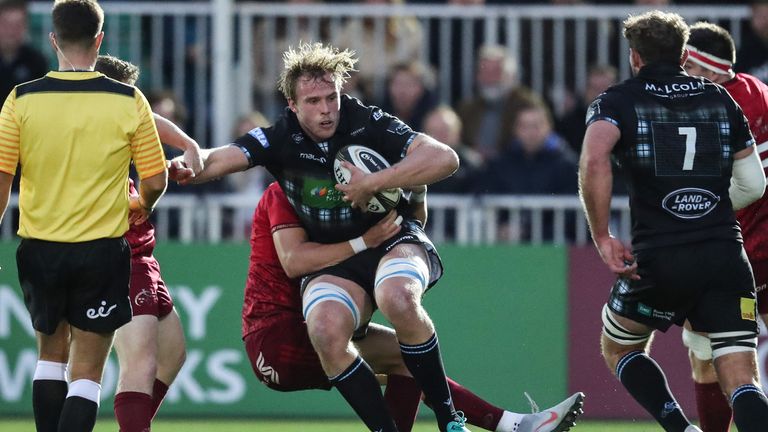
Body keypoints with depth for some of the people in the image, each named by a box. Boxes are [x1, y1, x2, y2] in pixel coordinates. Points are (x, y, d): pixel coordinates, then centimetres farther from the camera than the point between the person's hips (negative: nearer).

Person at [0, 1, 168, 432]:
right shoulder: (129, 102, -7)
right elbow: (156, 181, -2)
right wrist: (140, 205, 21)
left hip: (40, 249, 2)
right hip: (102, 251, -2)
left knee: (51, 355, 22)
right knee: (86, 375, 2)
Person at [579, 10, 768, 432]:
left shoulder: (618, 101, 4)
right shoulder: (721, 100, 15)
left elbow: (593, 162, -17)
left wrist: (602, 239, -11)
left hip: (658, 259, -2)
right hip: (725, 253, 2)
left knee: (618, 349, 24)